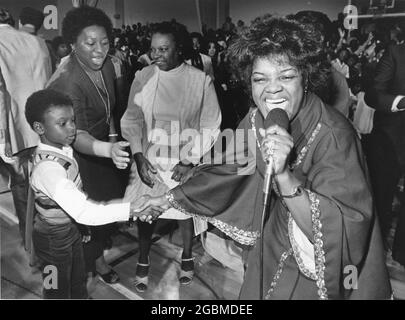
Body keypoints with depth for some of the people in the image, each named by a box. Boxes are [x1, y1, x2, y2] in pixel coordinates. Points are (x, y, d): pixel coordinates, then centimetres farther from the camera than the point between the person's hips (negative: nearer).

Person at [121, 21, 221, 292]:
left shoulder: (201, 80, -11)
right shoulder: (143, 77, -6)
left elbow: (210, 126, -7)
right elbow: (132, 119, 0)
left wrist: (189, 161, -12)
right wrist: (139, 157, -10)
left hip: (185, 162, -1)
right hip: (149, 160, 2)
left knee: (185, 211, 14)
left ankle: (187, 256, 42)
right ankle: (143, 260, 36)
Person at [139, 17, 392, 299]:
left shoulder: (333, 134, -29)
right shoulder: (255, 122, -12)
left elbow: (336, 232, -32)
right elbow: (226, 170, 3)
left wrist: (284, 175, -45)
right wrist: (170, 198, 6)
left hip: (330, 261, -4)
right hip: (273, 252, 5)